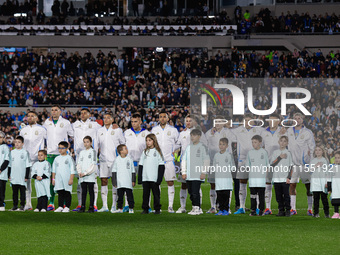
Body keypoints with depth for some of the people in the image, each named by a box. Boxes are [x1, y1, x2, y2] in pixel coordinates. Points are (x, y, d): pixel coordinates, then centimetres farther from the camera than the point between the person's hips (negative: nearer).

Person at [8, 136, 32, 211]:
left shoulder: (25, 152, -1)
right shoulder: (12, 152, 10)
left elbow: (28, 165, -1)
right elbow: (9, 165, 14)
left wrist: (26, 176, -6)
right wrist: (9, 175, 9)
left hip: (22, 177, -4)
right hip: (13, 177, 4)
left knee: (22, 191, 0)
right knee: (14, 192, 7)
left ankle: (22, 206, 3)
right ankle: (15, 206, 13)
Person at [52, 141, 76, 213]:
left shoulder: (69, 158, -1)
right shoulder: (57, 159, 13)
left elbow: (72, 170, -4)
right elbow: (54, 170, 18)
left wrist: (71, 179, -10)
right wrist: (53, 179, 12)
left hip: (67, 179, -4)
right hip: (58, 179, 4)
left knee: (67, 193, -1)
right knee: (60, 193, 4)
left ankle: (67, 207, 4)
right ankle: (60, 207, 7)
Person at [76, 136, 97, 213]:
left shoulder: (93, 152, 1)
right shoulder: (81, 152, 16)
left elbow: (93, 165, -6)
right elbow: (79, 163, 12)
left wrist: (85, 173, -12)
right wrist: (79, 172, -6)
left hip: (90, 175, -4)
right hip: (82, 176, 4)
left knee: (91, 191, -3)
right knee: (83, 191, 4)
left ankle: (91, 207, -2)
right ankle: (82, 207, 4)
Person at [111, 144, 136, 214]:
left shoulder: (129, 159, 5)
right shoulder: (117, 160, 3)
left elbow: (133, 171, 9)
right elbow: (114, 171, 6)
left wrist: (133, 181, 5)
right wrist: (114, 182, 2)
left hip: (128, 183, 0)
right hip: (120, 183, 0)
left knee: (130, 195, -1)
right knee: (120, 196, 6)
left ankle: (131, 208, 5)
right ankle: (120, 208, 13)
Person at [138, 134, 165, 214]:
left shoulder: (157, 151, 1)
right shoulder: (145, 152, 12)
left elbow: (161, 166, -2)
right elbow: (141, 165, 12)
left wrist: (159, 178, -10)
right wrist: (139, 178, 4)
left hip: (154, 178, -3)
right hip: (145, 178, 3)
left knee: (156, 193, 1)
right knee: (145, 193, 5)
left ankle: (157, 209, 7)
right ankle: (145, 209, 10)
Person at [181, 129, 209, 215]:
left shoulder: (202, 147, -1)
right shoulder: (188, 147, 15)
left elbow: (207, 160, -3)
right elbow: (184, 160, 18)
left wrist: (203, 173, -9)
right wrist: (183, 172, 11)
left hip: (197, 175, -6)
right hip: (189, 175, 6)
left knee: (195, 192, -12)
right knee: (190, 192, 7)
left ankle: (197, 208, -7)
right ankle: (194, 208, 16)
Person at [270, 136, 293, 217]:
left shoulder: (288, 153, 4)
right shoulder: (275, 152, 10)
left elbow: (291, 167, 3)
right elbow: (272, 164, 2)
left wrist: (289, 177, -6)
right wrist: (279, 157, -8)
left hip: (285, 179, -2)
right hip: (276, 178, 2)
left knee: (286, 194, -5)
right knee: (278, 195, 3)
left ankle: (288, 210, 2)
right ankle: (281, 210, 10)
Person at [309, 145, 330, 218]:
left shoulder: (325, 160, 7)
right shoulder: (313, 161, 12)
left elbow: (327, 172, 5)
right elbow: (310, 170, 4)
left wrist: (327, 182, -3)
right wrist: (316, 166, -10)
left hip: (323, 180, -1)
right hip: (314, 180, 1)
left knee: (324, 197, -4)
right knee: (316, 197, -2)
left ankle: (326, 213, -1)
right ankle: (316, 213, 1)